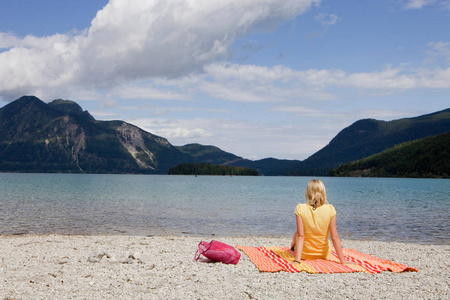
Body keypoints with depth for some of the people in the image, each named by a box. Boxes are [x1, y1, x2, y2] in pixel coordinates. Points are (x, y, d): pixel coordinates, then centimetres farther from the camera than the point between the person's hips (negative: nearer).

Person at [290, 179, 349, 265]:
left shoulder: (301, 209, -20)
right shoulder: (330, 210, -17)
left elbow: (300, 235, -23)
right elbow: (334, 237, -17)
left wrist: (297, 260, -22)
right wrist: (343, 261, -11)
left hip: (304, 254, -1)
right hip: (323, 254, 2)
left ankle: (292, 246, 61)